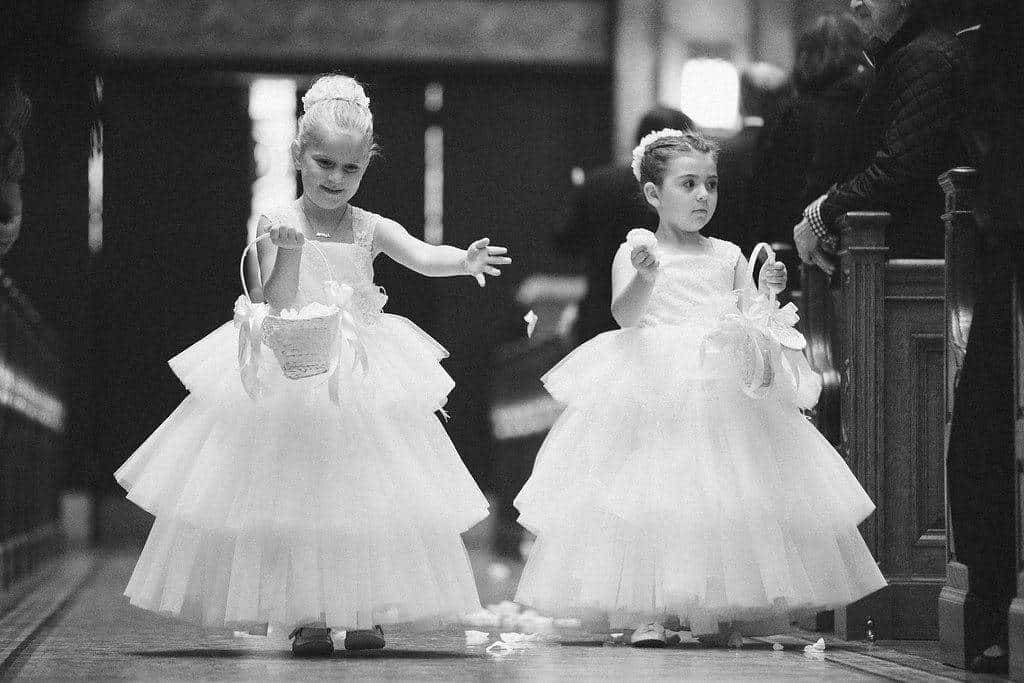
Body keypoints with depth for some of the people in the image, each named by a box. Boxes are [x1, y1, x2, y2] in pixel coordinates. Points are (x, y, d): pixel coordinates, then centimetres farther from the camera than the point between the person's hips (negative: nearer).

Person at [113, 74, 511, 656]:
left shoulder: (371, 230, 2)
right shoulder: (278, 225, -4)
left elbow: (424, 256, -14)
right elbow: (275, 305, -11)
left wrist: (466, 260, -34)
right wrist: (288, 250, -26)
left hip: (358, 375, 2)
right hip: (290, 371, -2)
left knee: (365, 500, 1)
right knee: (294, 496, -3)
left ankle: (364, 612, 9)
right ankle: (304, 616, 2)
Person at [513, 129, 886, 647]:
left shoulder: (727, 256, 13)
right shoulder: (636, 254, 2)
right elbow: (625, 316, -12)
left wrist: (766, 294, -10)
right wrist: (644, 277, -32)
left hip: (723, 387, 4)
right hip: (653, 389, -3)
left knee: (725, 497, -1)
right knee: (648, 490, -10)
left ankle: (717, 612, 6)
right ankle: (644, 611, -6)